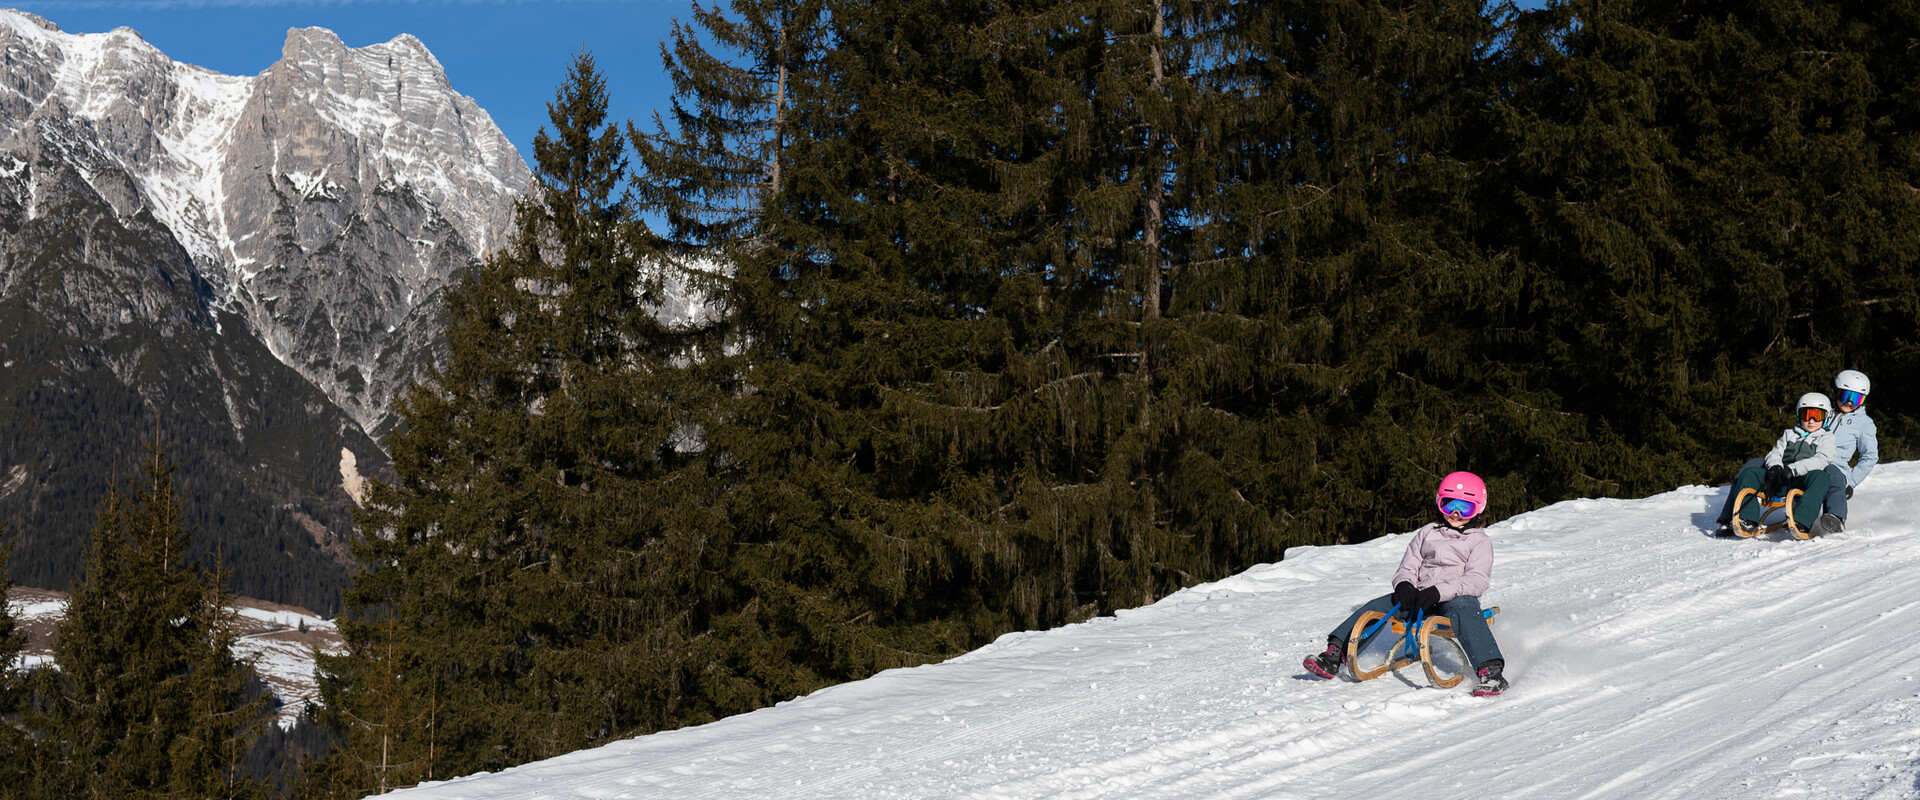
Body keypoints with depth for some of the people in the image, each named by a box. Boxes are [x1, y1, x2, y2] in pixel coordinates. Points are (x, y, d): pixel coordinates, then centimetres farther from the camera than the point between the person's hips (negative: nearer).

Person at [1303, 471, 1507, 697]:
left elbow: (1477, 581, -9)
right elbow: (1407, 568, 15)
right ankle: (1334, 655, -18)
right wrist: (1404, 584, -11)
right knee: (1377, 607, -15)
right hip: (1421, 599, 5)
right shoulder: (1426, 534, 20)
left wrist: (1439, 591, -24)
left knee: (1463, 610, -39)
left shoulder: (1480, 542, 7)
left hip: (1458, 597, -4)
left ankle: (1490, 671, -51)